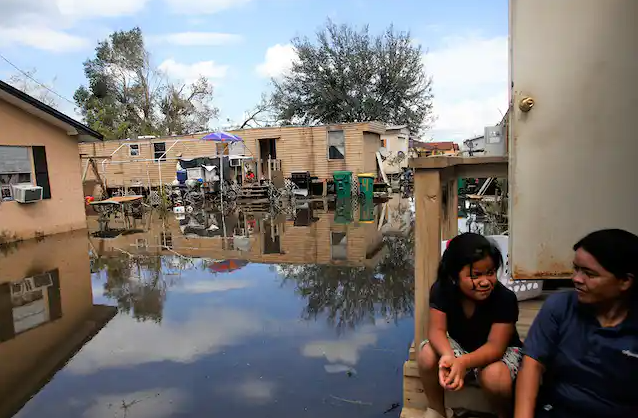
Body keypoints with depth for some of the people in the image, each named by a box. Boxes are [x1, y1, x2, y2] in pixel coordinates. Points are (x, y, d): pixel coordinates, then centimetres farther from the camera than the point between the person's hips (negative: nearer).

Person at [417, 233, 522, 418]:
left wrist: (463, 362, -50)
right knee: (427, 355, -26)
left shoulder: (505, 298, -27)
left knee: (493, 376, -35)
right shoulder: (441, 290, -19)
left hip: (501, 351, -2)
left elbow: (495, 346, -30)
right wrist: (448, 355, -47)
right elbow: (437, 330, -22)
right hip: (460, 345, 3)